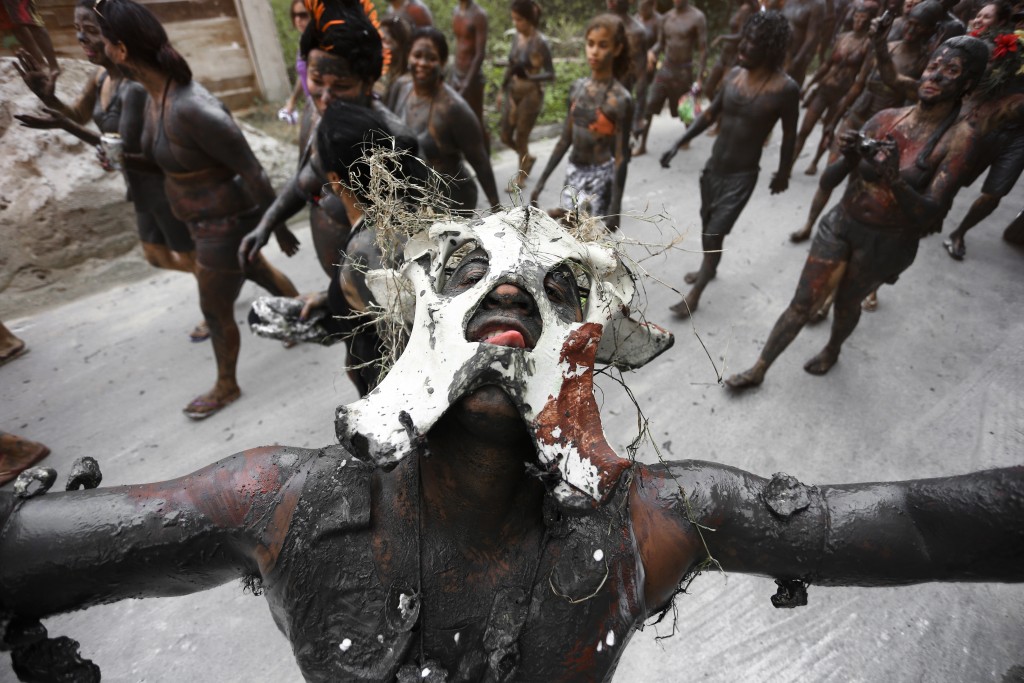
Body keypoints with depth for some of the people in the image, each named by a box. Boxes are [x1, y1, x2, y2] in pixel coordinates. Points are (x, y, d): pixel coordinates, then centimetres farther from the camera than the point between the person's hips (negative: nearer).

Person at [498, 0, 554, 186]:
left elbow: (551, 74, -18)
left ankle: (521, 177, 24)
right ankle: (528, 158, 41)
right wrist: (502, 90, 16)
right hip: (513, 93, 7)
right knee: (505, 137, 13)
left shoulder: (540, 42, -17)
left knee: (521, 138, 3)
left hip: (531, 95, -7)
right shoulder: (517, 36, 2)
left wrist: (529, 77, -33)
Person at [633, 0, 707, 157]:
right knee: (648, 106, -4)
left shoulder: (697, 17, -11)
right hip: (664, 69, 4)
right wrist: (652, 51, -11)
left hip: (684, 71, -4)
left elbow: (702, 49, -10)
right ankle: (642, 145, 3)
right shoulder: (666, 17, 4)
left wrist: (700, 78, -16)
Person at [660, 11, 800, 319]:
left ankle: (695, 295, 8)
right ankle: (708, 268, 45)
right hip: (713, 165, 6)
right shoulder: (734, 74, -1)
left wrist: (783, 173, 5)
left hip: (742, 175, -6)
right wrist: (678, 143, 3)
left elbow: (789, 135, -4)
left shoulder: (785, 89, -16)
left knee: (715, 235, -5)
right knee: (706, 225, 20)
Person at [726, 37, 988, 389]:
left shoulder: (959, 137, -13)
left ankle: (832, 351, 50)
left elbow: (929, 215, -21)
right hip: (841, 225, 2)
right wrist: (848, 158, -26)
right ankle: (758, 370, 16)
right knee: (801, 304, 4)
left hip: (885, 243, -2)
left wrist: (895, 179, -36)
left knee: (846, 304, 18)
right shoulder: (885, 118, -4)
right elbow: (828, 180, -5)